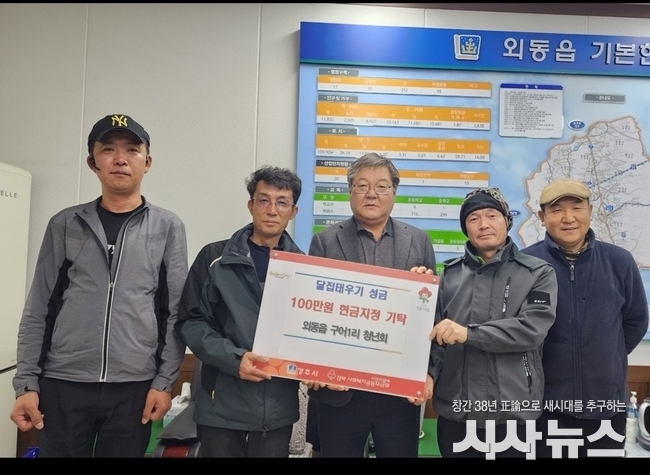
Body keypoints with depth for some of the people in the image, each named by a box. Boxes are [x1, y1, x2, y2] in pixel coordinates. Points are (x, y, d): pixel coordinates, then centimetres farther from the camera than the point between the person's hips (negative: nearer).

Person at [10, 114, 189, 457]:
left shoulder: (167, 227, 2)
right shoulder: (64, 224, 5)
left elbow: (176, 313, 1)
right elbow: (37, 311, 5)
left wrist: (164, 381, -4)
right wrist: (26, 383, 0)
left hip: (134, 387, 0)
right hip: (62, 385, 1)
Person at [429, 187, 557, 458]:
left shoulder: (538, 273, 0)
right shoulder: (450, 274, 7)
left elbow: (532, 329, -13)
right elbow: (434, 329, 6)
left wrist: (469, 333, -21)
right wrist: (429, 372, -11)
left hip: (513, 412, -2)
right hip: (454, 411, 2)